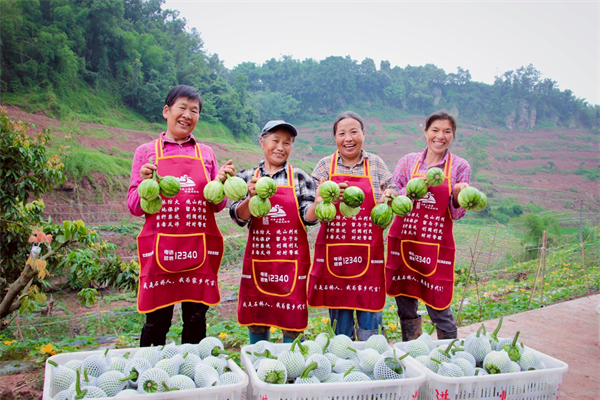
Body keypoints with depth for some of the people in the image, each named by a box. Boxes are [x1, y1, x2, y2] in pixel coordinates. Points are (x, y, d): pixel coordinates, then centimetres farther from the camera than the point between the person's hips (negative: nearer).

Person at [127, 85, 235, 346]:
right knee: (157, 322, 4)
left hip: (200, 250, 2)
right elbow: (135, 207, 5)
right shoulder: (146, 152, 7)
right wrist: (146, 183, -14)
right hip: (160, 248, -1)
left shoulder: (205, 153, 12)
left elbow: (217, 206, 12)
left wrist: (222, 183, -7)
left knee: (196, 319, 7)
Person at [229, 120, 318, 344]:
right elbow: (238, 217, -2)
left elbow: (308, 217, -3)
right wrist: (252, 198, -22)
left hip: (292, 261, -1)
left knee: (292, 323, 5)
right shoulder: (248, 177, 6)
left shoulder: (299, 178, 3)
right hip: (258, 259, 1)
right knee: (256, 322, 10)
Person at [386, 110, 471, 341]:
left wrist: (457, 196, -19)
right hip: (403, 242, 2)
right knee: (405, 307, 11)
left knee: (439, 310, 0)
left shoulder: (460, 167, 2)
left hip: (437, 246, -2)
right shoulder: (409, 161, 6)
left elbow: (456, 214, 2)